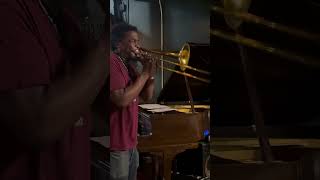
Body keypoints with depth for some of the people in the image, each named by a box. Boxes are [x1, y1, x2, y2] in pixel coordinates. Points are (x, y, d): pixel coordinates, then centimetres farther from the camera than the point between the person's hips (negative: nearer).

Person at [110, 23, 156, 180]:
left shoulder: (130, 66, 14)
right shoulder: (112, 63, -15)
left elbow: (147, 97, 17)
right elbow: (122, 100, -24)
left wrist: (151, 74, 0)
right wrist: (145, 74, -16)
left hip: (130, 142, 9)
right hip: (116, 145, -9)